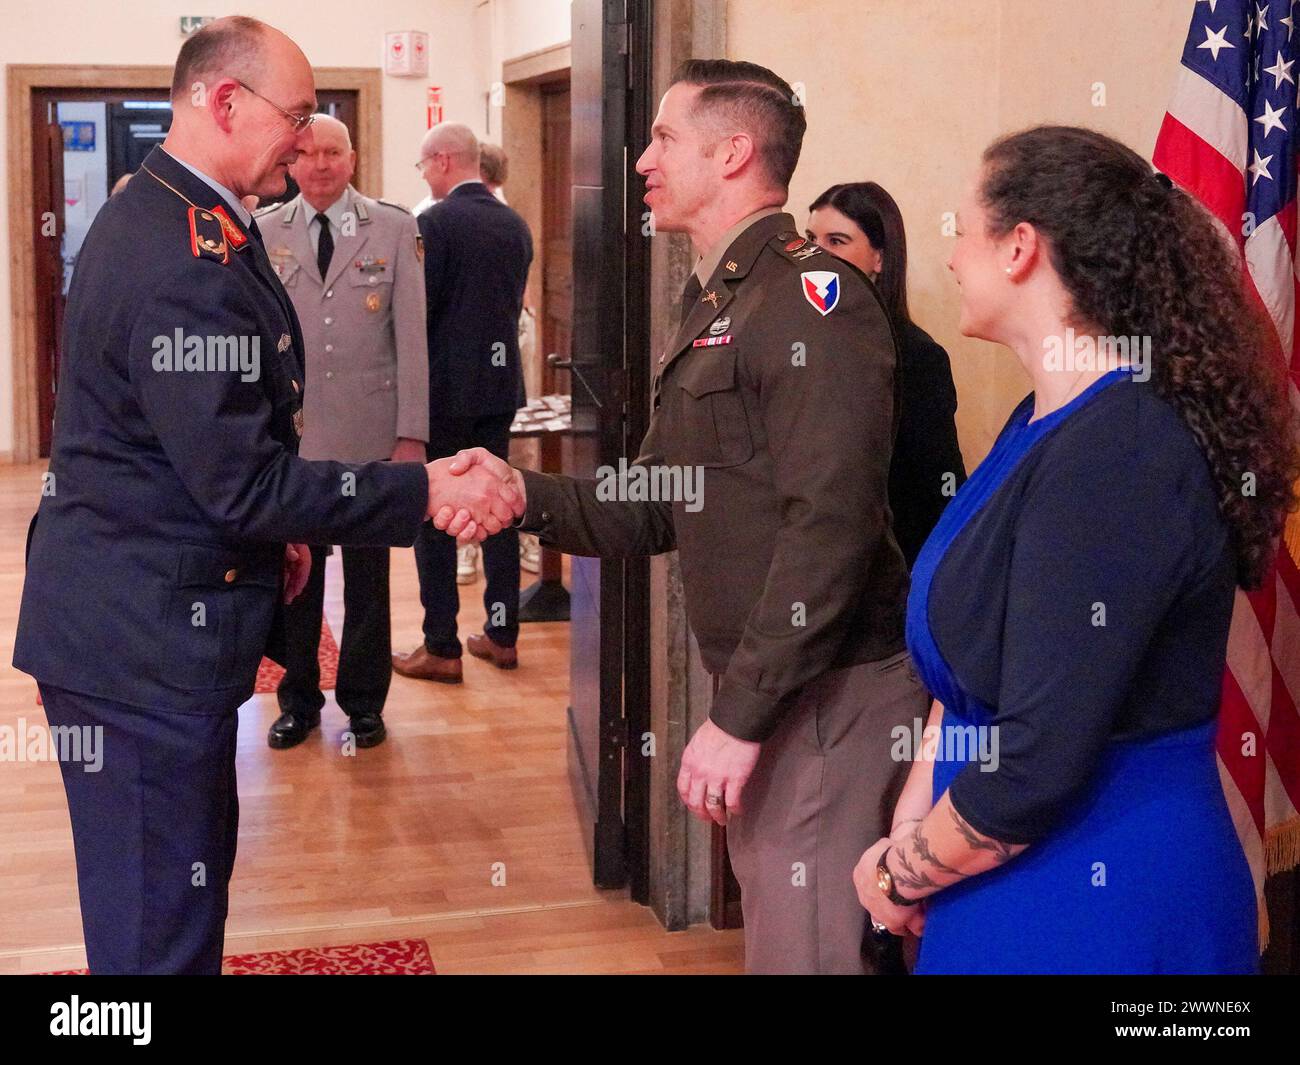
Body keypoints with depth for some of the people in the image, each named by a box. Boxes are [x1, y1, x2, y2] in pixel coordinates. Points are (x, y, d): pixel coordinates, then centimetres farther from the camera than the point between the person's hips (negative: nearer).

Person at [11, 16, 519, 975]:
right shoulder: (193, 259, -24)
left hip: (128, 620, 11)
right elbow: (245, 483, -24)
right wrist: (427, 491, -20)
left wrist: (272, 532, 15)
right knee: (160, 929, 0)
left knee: (194, 874, 22)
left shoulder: (155, 213, 11)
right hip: (144, 641, -11)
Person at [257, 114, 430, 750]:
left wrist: (412, 433, -4)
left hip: (370, 431, -1)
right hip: (288, 434, 1)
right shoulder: (262, 234, 4)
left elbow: (412, 337, 0)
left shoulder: (395, 231, 2)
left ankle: (364, 702, 23)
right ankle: (298, 701, 24)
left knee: (368, 575, 8)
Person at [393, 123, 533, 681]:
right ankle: (502, 633, 20)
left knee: (433, 515, 1)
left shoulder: (435, 223, -14)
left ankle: (441, 647, 4)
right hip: (500, 385, 6)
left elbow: (418, 309, -15)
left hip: (445, 389, -6)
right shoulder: (515, 225, 7)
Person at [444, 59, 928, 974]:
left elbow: (831, 524, -24)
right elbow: (656, 511, 14)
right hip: (759, 693, 10)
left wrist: (739, 717, -23)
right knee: (774, 934, 19)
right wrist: (527, 496, -3)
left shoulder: (809, 295, -15)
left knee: (806, 947, -2)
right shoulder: (716, 307, 17)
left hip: (826, 693, -10)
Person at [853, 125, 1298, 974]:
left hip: (1100, 903, -8)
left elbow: (1036, 769, -26)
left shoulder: (1113, 458, -24)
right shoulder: (1047, 423, 6)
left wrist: (898, 876, -11)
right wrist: (911, 826, -1)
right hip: (1010, 884, 8)